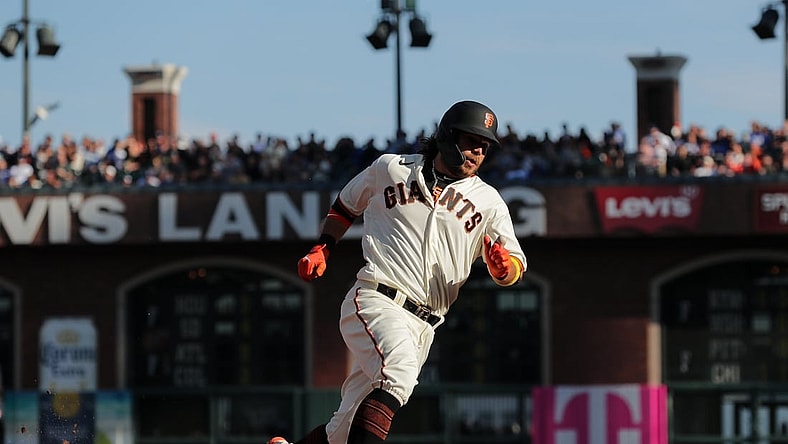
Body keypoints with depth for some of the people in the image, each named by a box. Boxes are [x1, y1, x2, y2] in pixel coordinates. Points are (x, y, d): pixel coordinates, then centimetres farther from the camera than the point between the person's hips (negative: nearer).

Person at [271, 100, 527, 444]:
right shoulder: (390, 169, 10)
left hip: (423, 326, 4)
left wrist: (502, 264, -18)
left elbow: (514, 271, 5)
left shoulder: (488, 201, 12)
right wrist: (320, 250, 12)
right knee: (400, 372, -35)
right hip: (375, 300, -4)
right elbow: (345, 207, 27)